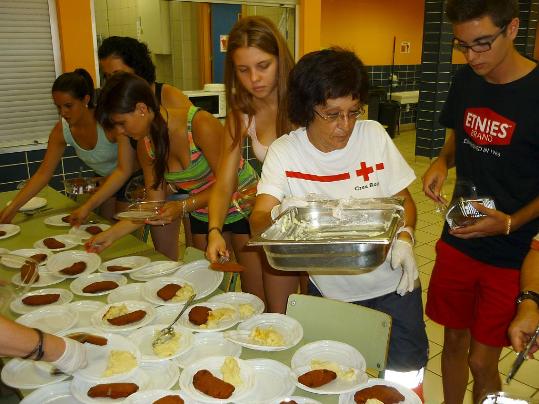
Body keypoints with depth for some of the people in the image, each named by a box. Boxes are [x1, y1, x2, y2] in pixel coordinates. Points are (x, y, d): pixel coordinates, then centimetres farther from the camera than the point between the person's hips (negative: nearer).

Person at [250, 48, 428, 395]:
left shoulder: (373, 135, -10)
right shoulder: (284, 152, -12)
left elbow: (403, 200, -1)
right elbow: (258, 221, -19)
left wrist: (404, 238, -21)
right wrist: (279, 214, -42)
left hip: (391, 285, 1)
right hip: (328, 292, 0)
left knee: (407, 368, 12)